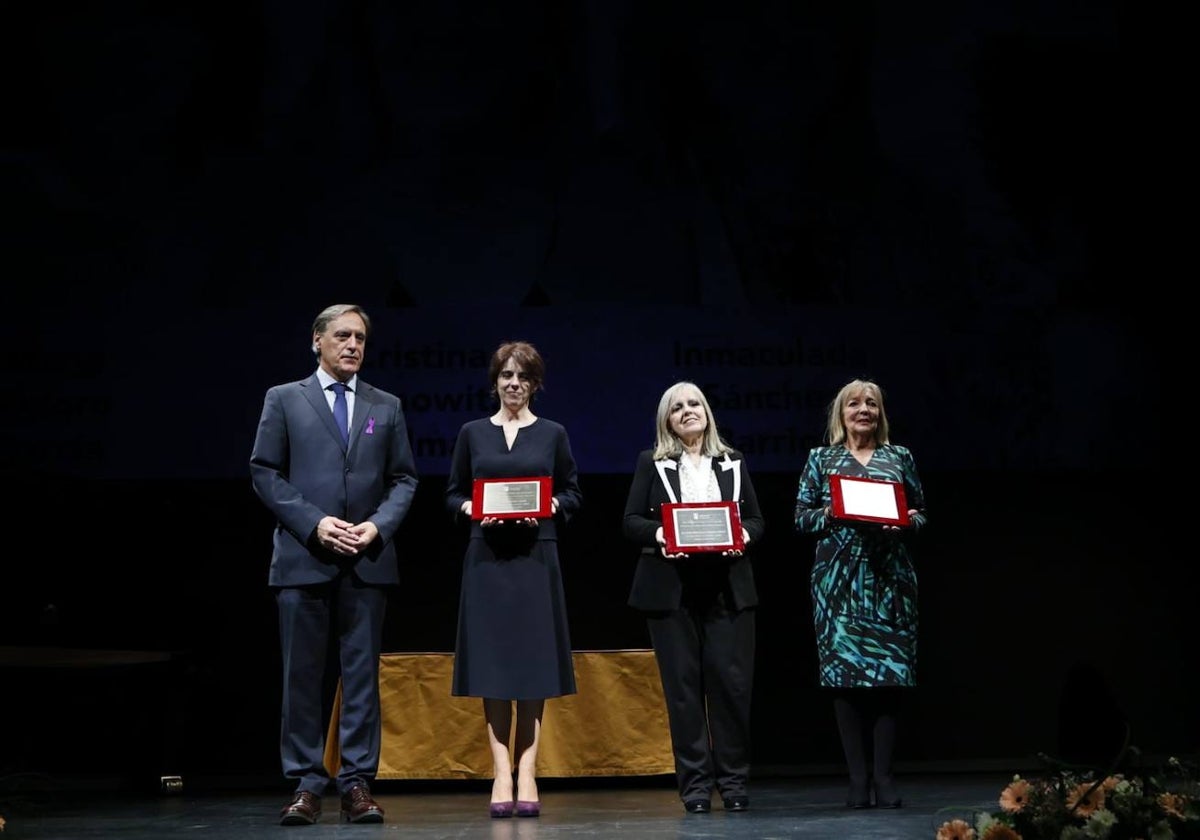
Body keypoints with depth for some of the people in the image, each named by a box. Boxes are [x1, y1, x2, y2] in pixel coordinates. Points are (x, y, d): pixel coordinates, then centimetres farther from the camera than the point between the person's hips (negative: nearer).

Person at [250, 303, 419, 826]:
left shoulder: (386, 407, 13)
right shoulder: (284, 400, 7)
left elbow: (403, 479, 11)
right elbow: (265, 473, 1)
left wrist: (378, 526, -7)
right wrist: (314, 523, -11)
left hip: (368, 561, 2)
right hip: (302, 558, -2)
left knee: (362, 673, 2)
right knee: (302, 675, 1)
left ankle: (358, 783, 7)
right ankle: (306, 784, 7)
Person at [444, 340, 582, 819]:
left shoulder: (552, 434, 9)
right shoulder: (472, 434, 10)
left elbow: (573, 494, 9)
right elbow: (452, 494, 11)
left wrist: (551, 507, -10)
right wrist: (471, 509, -10)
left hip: (535, 558, 0)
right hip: (487, 559, 0)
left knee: (534, 667, -1)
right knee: (493, 668, -2)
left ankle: (527, 773, 4)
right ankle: (502, 775, 1)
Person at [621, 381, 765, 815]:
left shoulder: (732, 462, 14)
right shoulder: (651, 463, 8)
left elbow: (756, 520, 13)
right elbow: (631, 522, 4)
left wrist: (743, 535, -9)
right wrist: (658, 534, -16)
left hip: (728, 588, 1)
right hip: (671, 589, -1)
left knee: (731, 680, -2)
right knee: (683, 684, 0)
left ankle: (733, 780, 9)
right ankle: (695, 784, 7)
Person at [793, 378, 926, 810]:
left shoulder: (900, 457, 13)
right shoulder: (821, 458, 10)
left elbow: (920, 515, 13)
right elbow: (801, 517, 7)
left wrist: (904, 522, -9)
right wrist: (831, 513, -12)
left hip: (890, 577, 1)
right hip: (839, 577, -1)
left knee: (890, 673, -3)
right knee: (845, 674, -3)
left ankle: (884, 776, 4)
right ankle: (857, 778, 3)